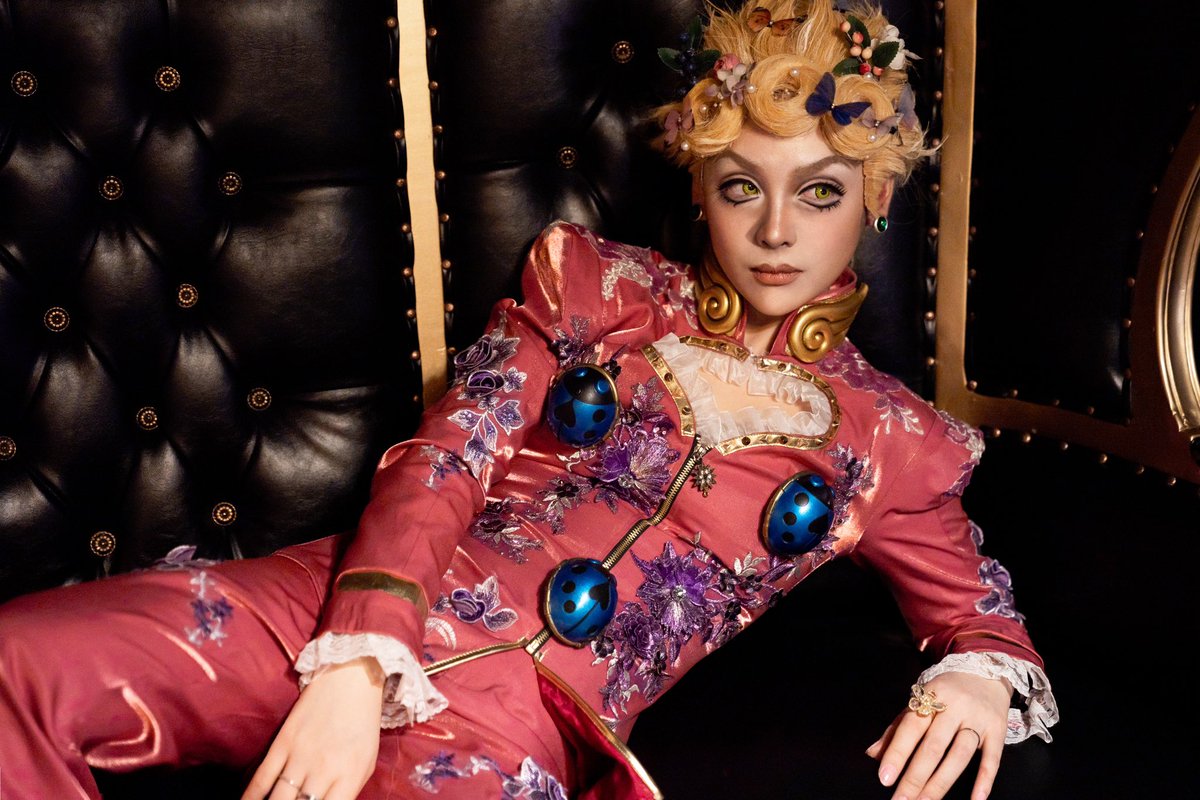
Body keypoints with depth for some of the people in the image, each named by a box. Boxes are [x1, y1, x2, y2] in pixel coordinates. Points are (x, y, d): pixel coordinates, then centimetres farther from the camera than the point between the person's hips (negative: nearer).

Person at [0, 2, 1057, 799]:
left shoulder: (884, 442, 13)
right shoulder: (595, 284, 13)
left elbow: (980, 618, 20)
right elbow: (441, 464, 2)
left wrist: (979, 680, -8)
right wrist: (355, 665, -15)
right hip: (349, 612, 2)